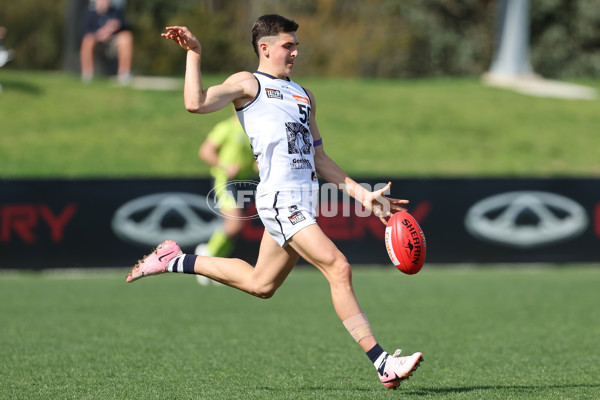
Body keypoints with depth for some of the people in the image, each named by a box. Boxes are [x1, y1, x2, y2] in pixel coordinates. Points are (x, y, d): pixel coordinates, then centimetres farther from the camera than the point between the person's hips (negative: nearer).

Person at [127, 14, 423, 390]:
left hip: (305, 197, 8)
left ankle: (176, 261, 30)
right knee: (338, 267, -17)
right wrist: (195, 53, -12)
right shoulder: (248, 83, 3)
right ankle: (382, 363, -17)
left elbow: (319, 159, 24)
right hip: (280, 196, -8)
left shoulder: (304, 96, 24)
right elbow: (196, 103, -13)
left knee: (260, 284, 14)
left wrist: (363, 194, 17)